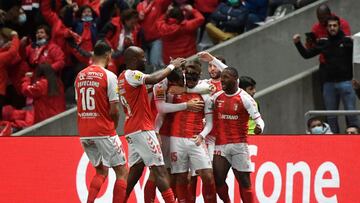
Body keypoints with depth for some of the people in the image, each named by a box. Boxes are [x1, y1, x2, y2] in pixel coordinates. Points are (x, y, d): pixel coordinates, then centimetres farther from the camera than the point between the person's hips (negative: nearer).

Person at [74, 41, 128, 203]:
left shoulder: (80, 76, 9)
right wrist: (114, 126, 7)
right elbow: (114, 109, -12)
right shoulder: (109, 76, -10)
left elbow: (80, 104, 13)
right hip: (104, 132, -6)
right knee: (122, 172, 4)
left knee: (101, 171, 21)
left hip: (84, 133, 6)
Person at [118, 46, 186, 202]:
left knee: (136, 170, 10)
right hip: (142, 130, -9)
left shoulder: (123, 77, 17)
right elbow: (154, 79, -28)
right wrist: (172, 66, -14)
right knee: (159, 170, -11)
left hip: (131, 131, 9)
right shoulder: (131, 75, -13)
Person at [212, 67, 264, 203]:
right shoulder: (216, 97, 8)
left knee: (244, 180, -2)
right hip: (220, 145, 4)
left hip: (239, 145, -4)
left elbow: (258, 119, -10)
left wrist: (259, 127, -33)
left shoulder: (244, 98, -6)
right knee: (218, 180, -3)